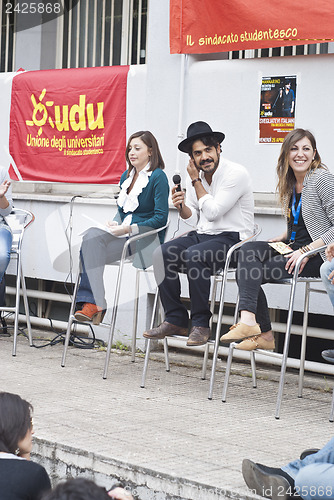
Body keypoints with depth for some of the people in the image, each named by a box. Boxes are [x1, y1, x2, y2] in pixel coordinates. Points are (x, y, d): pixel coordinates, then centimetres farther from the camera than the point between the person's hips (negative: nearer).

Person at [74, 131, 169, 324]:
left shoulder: (158, 177, -5)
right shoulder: (126, 177, 19)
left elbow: (161, 218, -11)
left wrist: (128, 229, -16)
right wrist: (115, 224, 2)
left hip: (144, 237, -7)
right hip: (123, 235, 7)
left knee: (92, 243, -27)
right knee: (91, 236, -25)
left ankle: (92, 303, -27)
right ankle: (91, 302, -31)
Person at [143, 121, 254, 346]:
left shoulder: (236, 173, -13)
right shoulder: (195, 176, 10)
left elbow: (212, 212, -17)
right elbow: (194, 219, 15)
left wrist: (196, 180, -9)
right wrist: (181, 206, -7)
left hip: (232, 239, -7)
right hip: (202, 235, 7)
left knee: (193, 255, -35)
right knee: (162, 254, -17)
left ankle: (201, 324, -24)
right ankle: (175, 320, -11)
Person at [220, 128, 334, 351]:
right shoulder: (290, 184, 15)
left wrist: (305, 251, -21)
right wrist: (279, 240, 7)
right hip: (292, 248, 8)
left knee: (253, 272, -23)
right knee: (248, 250, -19)